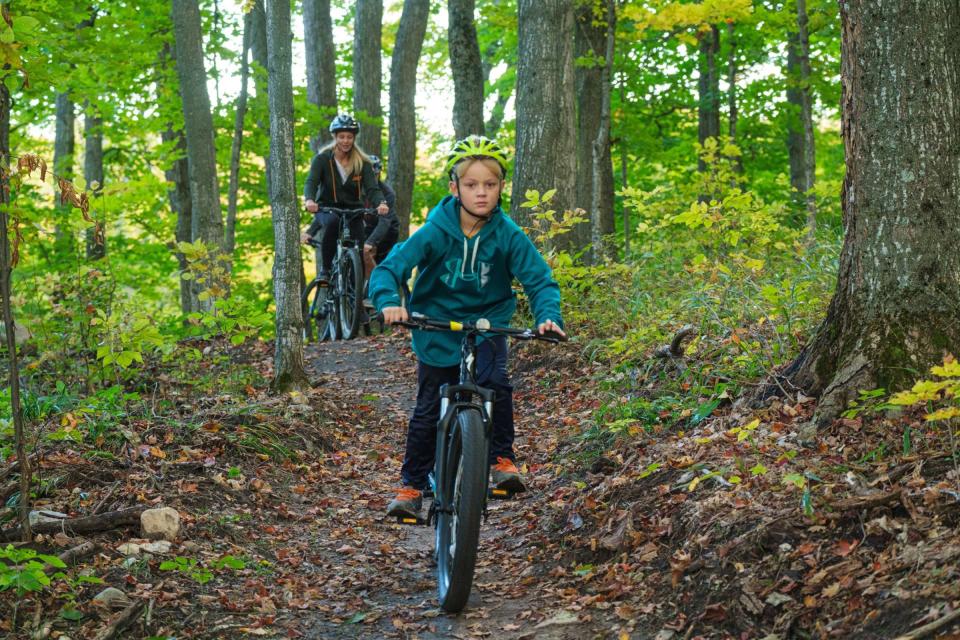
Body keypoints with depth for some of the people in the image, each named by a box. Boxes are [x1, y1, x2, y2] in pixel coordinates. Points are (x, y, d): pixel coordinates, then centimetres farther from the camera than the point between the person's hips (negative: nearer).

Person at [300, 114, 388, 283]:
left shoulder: (362, 162, -4)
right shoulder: (322, 158, -7)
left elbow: (372, 188, -15)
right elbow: (311, 182, -21)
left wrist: (381, 203, -38)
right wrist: (309, 200, -44)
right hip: (327, 208, -2)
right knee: (332, 222, -37)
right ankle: (325, 270, -23)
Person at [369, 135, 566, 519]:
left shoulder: (508, 235, -15)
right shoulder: (435, 232, -19)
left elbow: (539, 279, -13)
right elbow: (389, 268, -23)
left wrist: (548, 315, -34)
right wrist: (389, 302, -44)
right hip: (438, 331, 0)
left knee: (495, 383, -28)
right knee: (428, 411, 7)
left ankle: (502, 460, -9)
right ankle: (412, 486, 24)